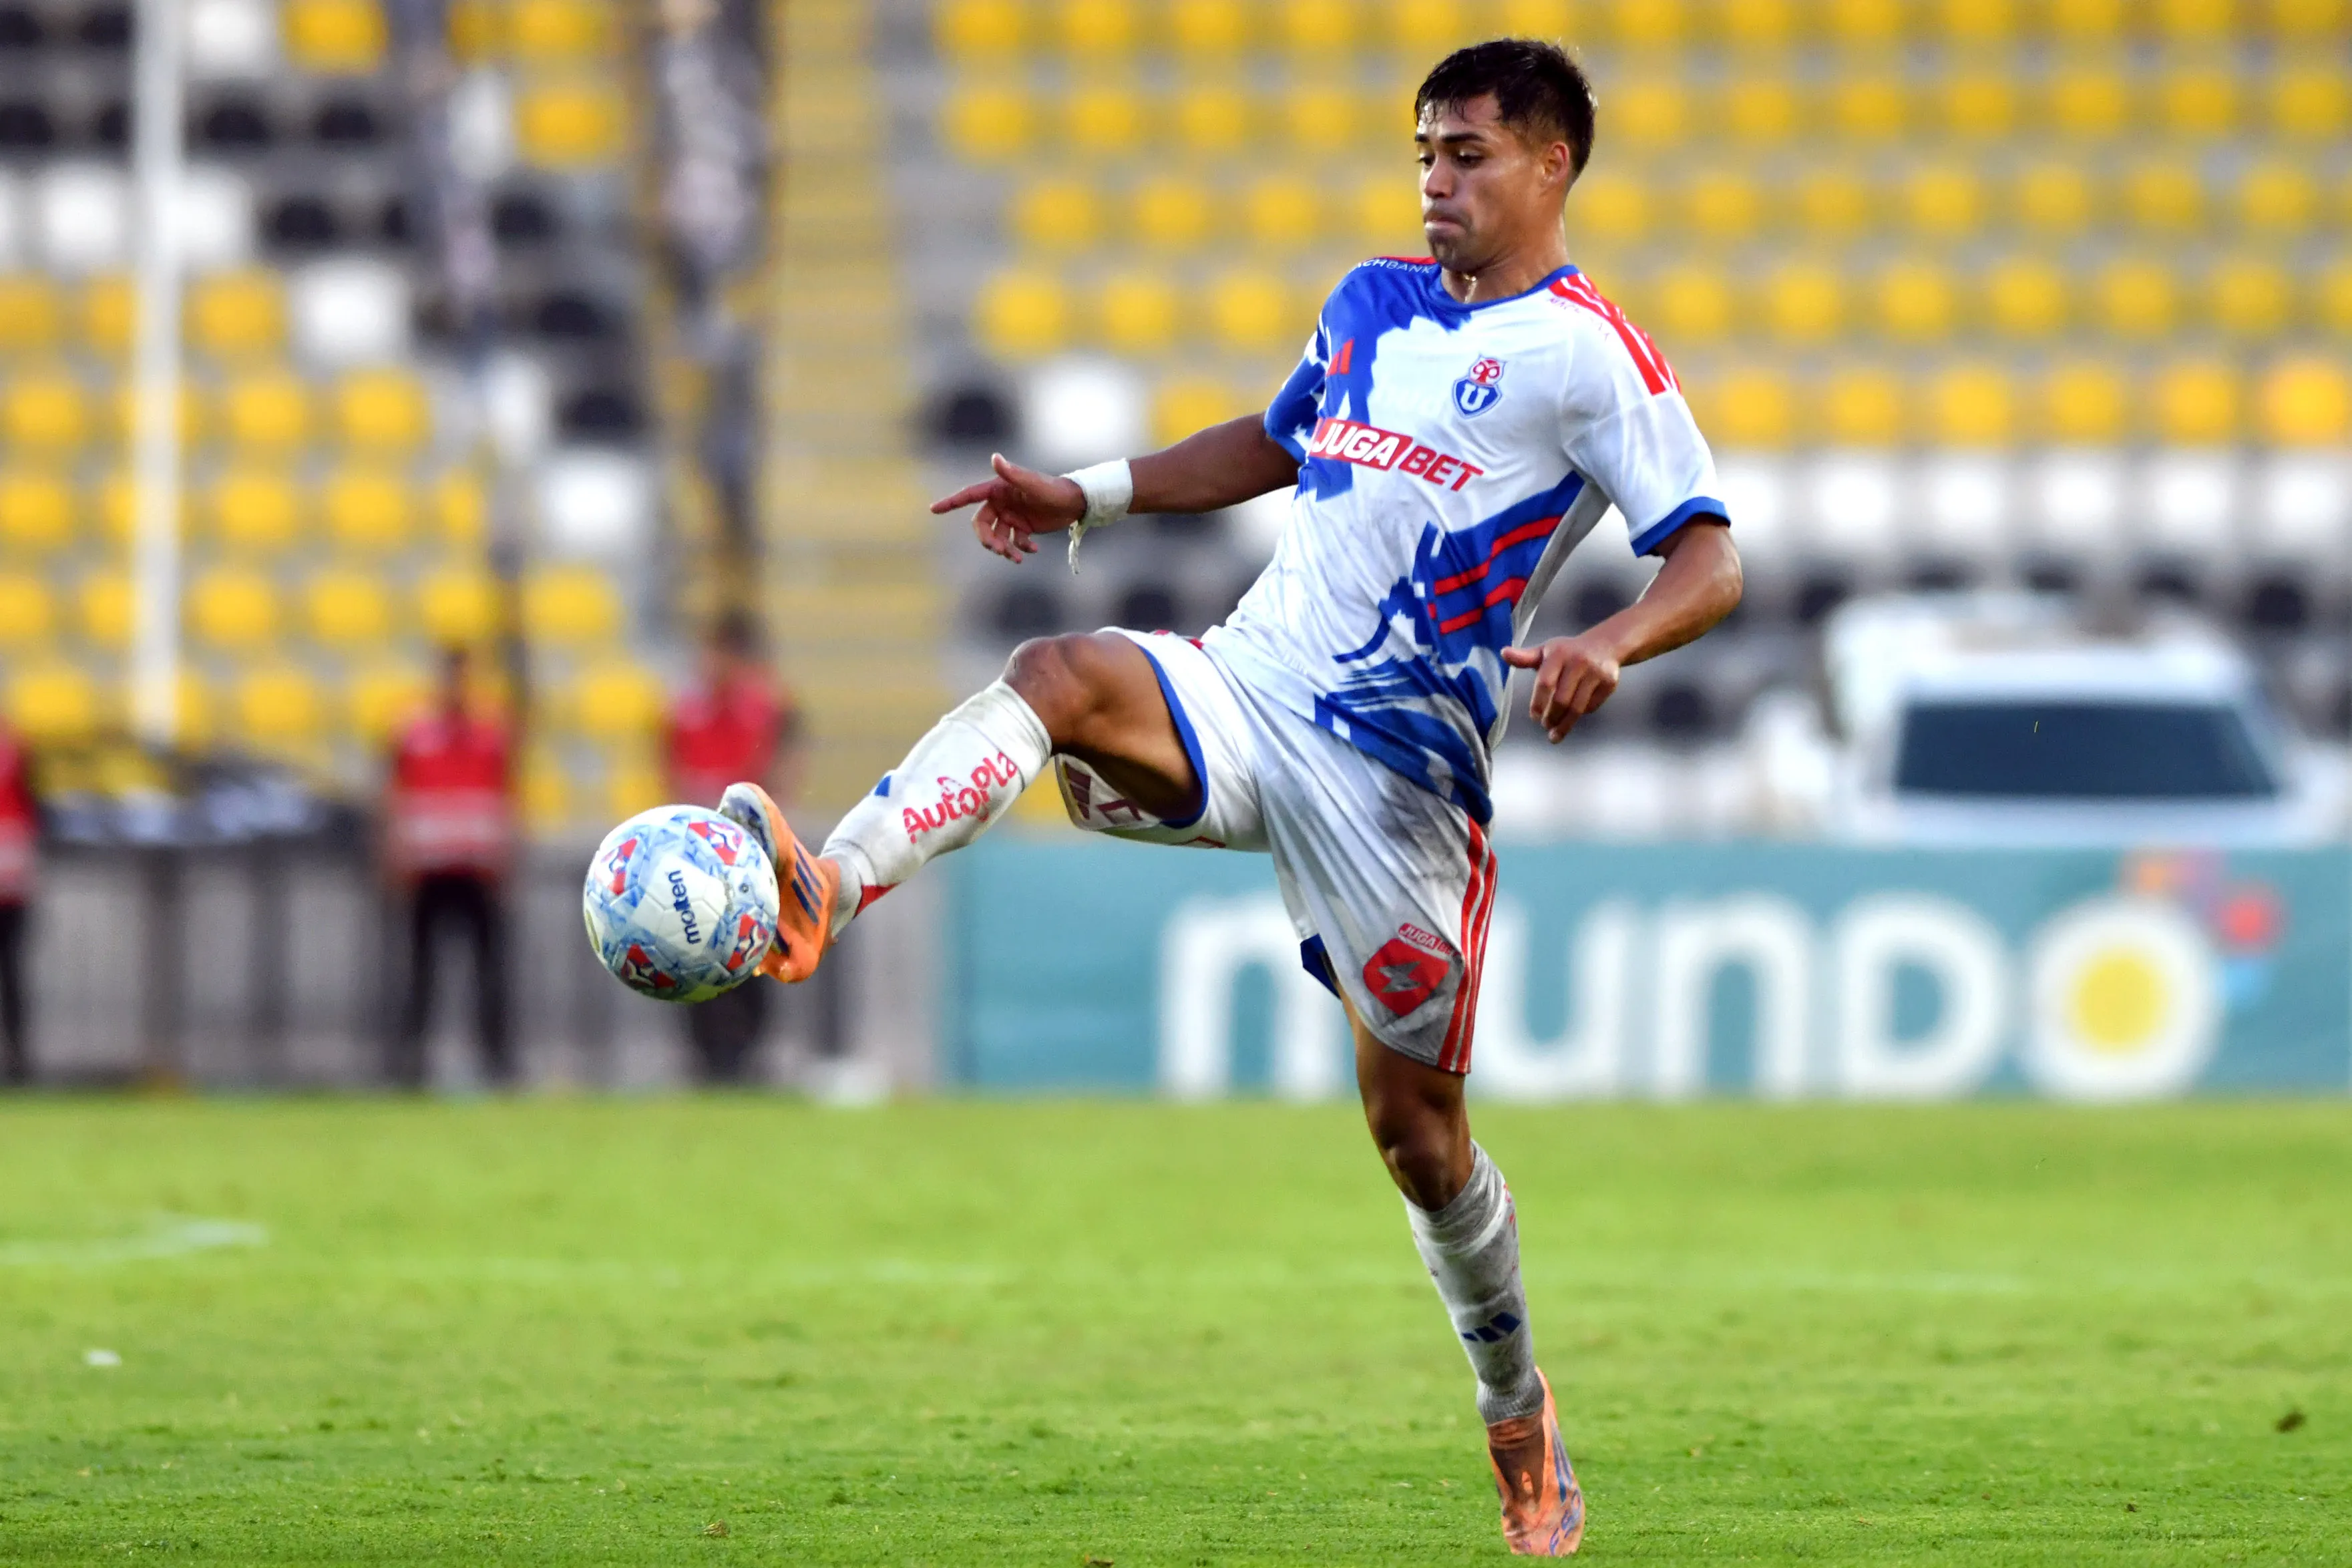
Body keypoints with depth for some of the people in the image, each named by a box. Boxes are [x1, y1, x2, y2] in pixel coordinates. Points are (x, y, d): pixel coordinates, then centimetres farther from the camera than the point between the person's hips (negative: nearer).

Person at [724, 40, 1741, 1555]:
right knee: (1059, 673, -29)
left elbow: (1712, 562, -10)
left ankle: (1518, 1411, 25)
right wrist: (1085, 496, 23)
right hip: (1239, 691, 5)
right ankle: (825, 892, -50)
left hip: (1397, 768, -5)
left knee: (1416, 1126, 1)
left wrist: (1611, 644, -30)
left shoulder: (1588, 356, -4)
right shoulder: (1374, 302, 15)